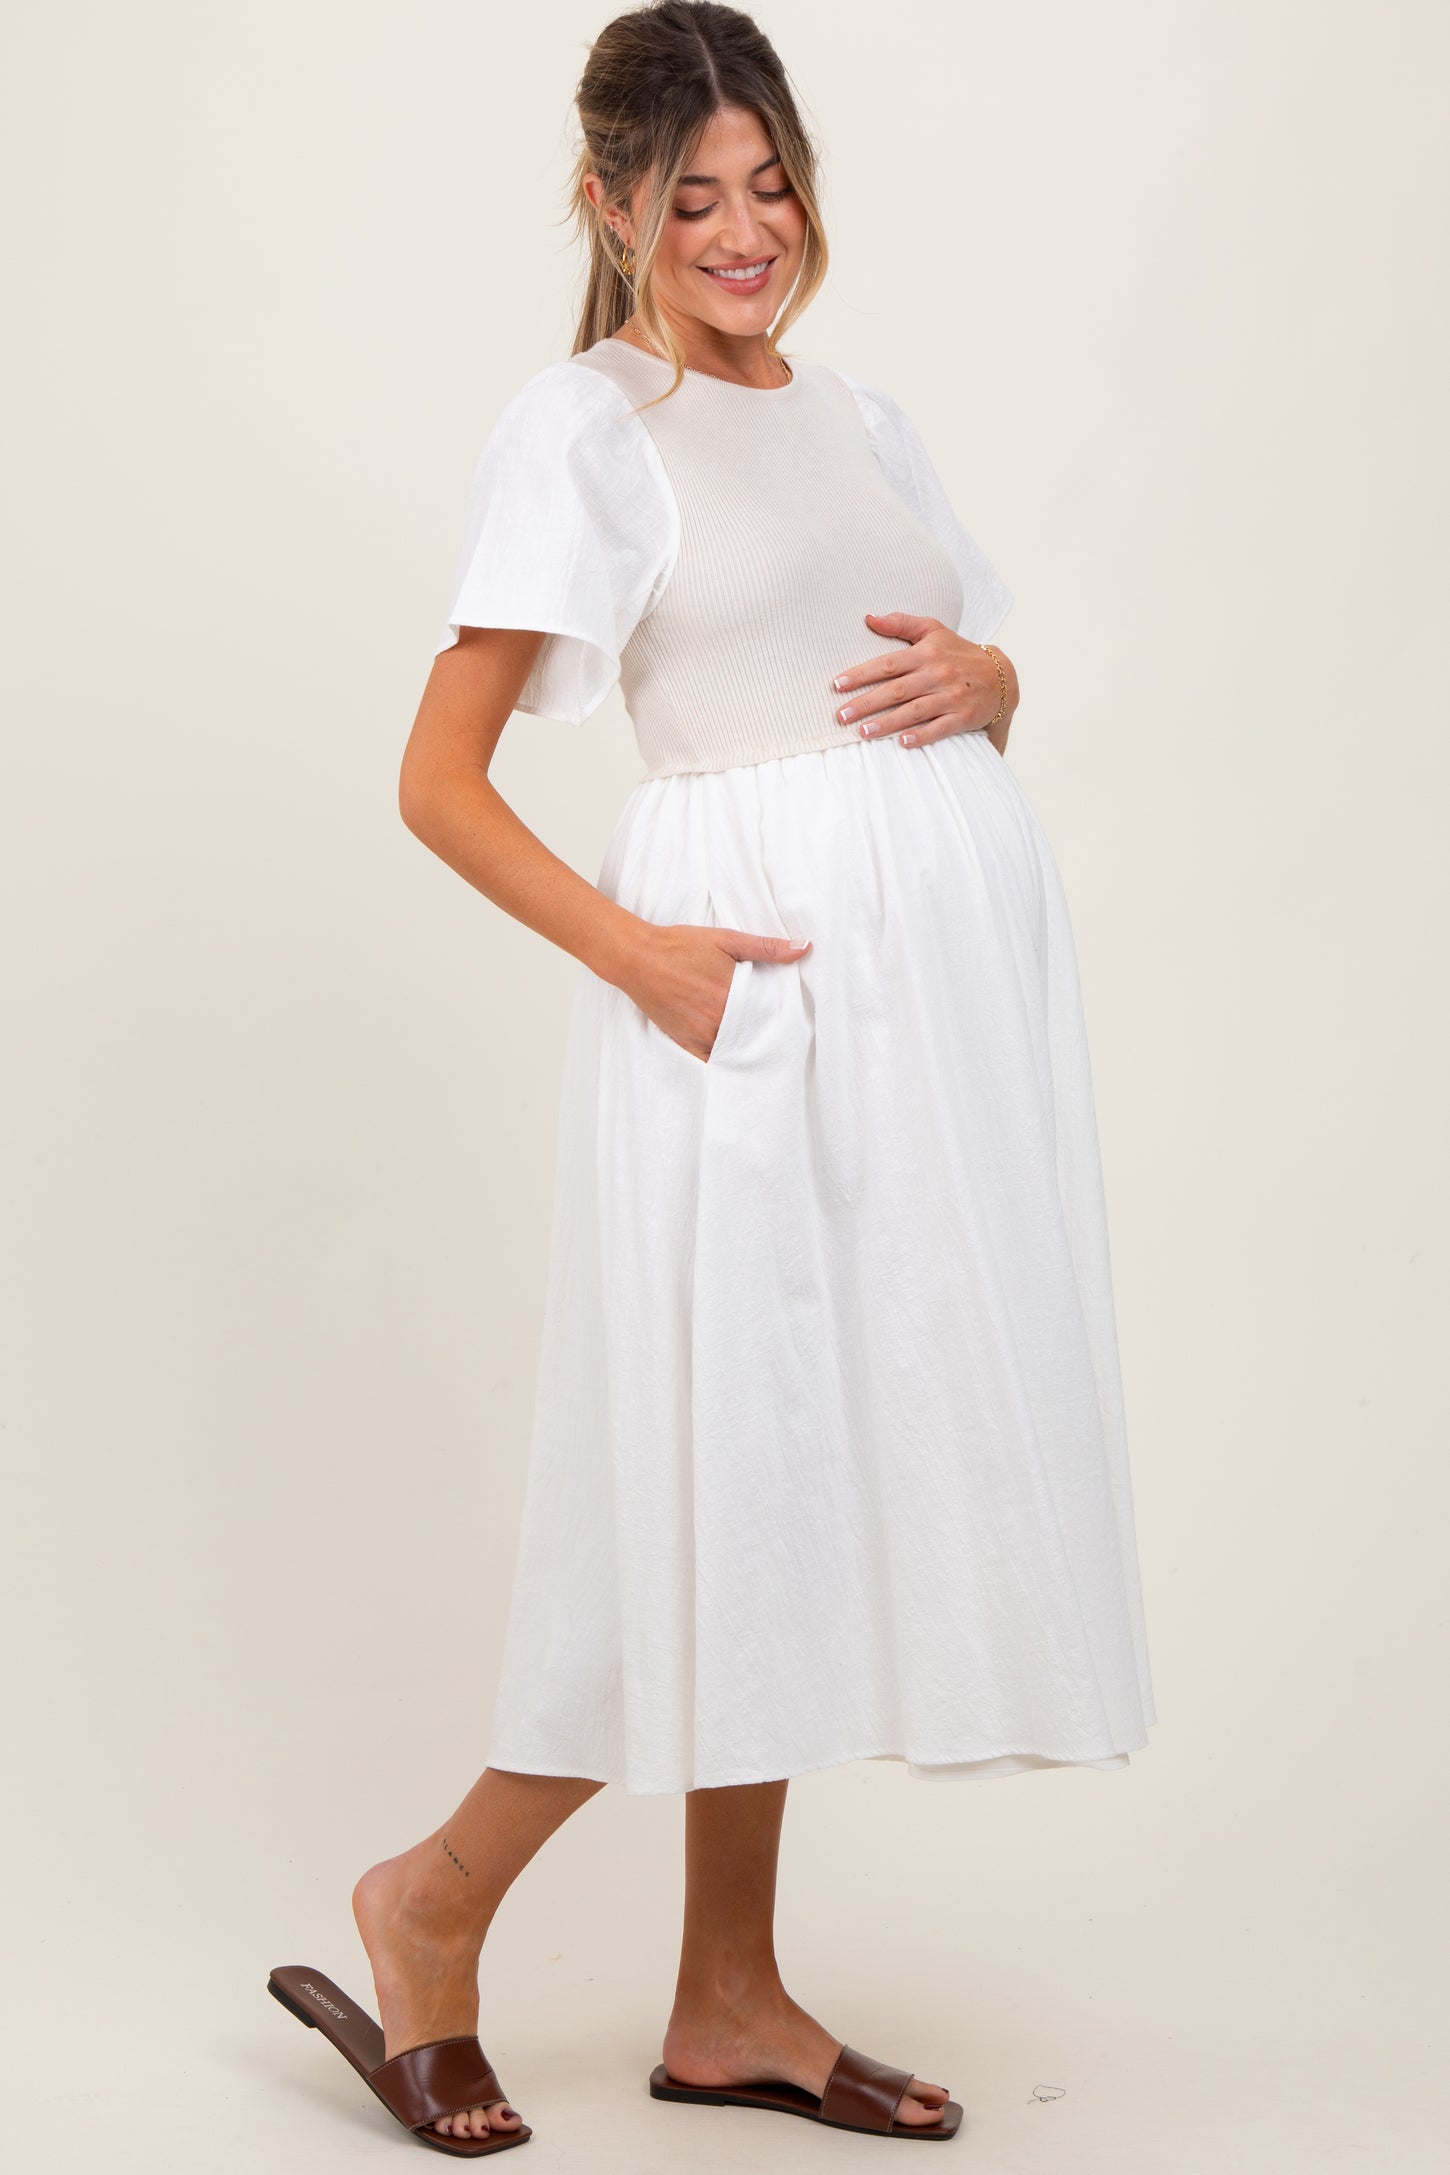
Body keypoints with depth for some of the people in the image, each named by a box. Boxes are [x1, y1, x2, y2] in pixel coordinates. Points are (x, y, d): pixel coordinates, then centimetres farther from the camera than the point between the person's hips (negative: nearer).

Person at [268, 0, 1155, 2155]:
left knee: (821, 1459, 9)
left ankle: (731, 1999, 20)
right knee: (736, 1462, -5)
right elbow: (440, 782, -7)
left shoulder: (860, 414, 17)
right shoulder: (584, 427, -2)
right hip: (760, 964, -6)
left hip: (948, 946, 7)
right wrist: (631, 951, -19)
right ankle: (435, 1900, 14)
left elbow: (981, 676, 24)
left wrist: (979, 677, 1)